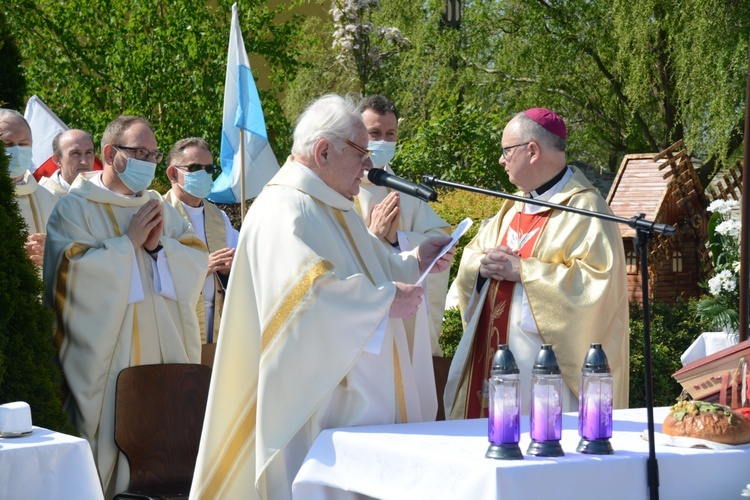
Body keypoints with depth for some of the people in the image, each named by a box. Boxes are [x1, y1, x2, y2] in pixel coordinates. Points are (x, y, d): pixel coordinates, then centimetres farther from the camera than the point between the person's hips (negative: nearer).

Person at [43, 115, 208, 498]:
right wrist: (129, 241, -12)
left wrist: (159, 244, -10)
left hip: (166, 349, 5)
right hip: (109, 355, -5)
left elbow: (198, 261, 8)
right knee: (115, 439, -4)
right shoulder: (75, 208, -1)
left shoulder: (159, 207, 16)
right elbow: (71, 269, -15)